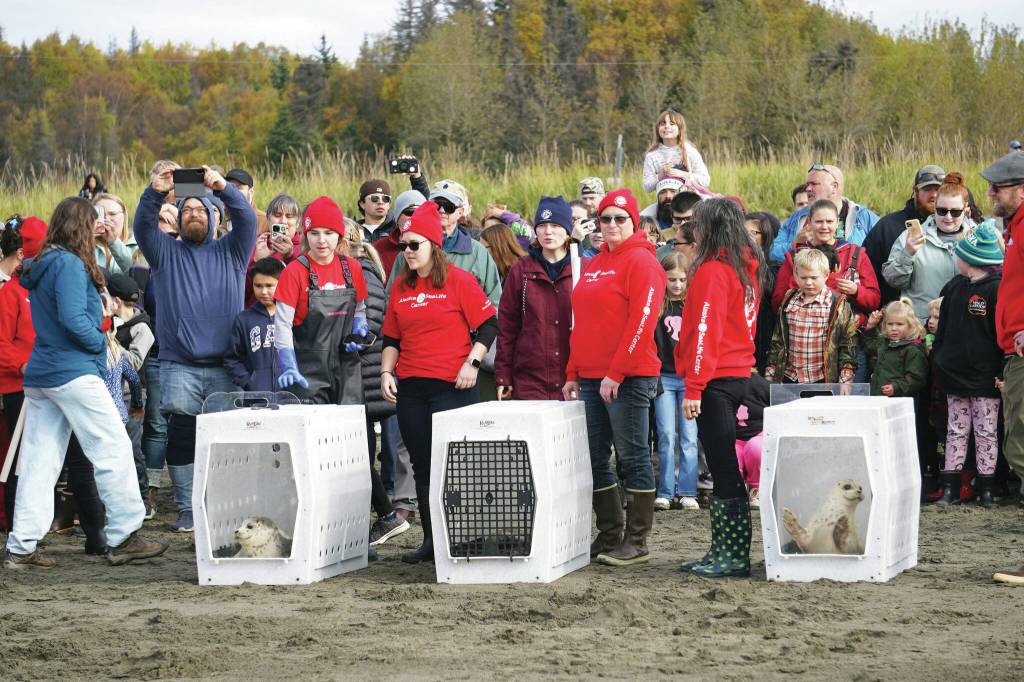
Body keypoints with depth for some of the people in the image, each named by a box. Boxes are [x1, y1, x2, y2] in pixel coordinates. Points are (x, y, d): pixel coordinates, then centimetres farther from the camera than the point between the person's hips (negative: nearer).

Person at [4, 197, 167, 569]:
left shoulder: (39, 266, 16)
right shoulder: (70, 264, -12)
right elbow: (73, 318, -21)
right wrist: (100, 341, -5)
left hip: (39, 375, 9)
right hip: (73, 372, -9)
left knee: (39, 461, 7)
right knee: (113, 449, -1)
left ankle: (21, 547, 5)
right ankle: (124, 537, 0)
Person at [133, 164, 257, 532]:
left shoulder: (229, 252, 12)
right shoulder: (166, 252, 12)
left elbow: (247, 221, -5)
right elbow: (143, 227, -5)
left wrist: (224, 188, -22)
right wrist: (155, 193, -24)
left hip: (224, 365, 0)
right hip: (179, 367, 0)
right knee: (181, 437, -3)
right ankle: (187, 509, 3)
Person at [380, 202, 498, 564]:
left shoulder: (459, 280, -4)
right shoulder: (400, 287, 12)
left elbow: (488, 325, -4)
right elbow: (392, 338, 19)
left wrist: (472, 362, -13)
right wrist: (386, 372, 6)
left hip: (452, 384, -6)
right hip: (410, 386, 6)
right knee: (422, 465, 8)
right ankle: (430, 540, 15)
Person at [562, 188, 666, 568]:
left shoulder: (641, 262, -7)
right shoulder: (594, 265, 18)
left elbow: (642, 322, -15)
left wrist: (615, 373, -18)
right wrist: (573, 374, 15)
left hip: (628, 378, -8)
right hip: (591, 379, 8)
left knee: (632, 456, -3)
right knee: (595, 458, 9)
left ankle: (637, 543, 1)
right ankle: (609, 536, 17)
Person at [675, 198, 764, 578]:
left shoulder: (711, 271, -11)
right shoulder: (747, 268, 14)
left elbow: (704, 331, -17)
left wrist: (693, 388, -17)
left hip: (716, 379, -9)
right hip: (740, 373, 9)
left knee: (723, 468, -7)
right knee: (729, 468, 11)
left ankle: (730, 556, -5)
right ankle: (732, 553, 14)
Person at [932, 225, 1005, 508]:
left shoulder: (996, 289, -11)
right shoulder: (954, 288, 10)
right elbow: (943, 328, 20)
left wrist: (1002, 372, -16)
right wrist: (938, 358, 15)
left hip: (985, 377, -6)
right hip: (955, 374, 6)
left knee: (986, 432, 2)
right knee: (956, 431, 9)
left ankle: (986, 487, 9)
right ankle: (950, 487, 12)